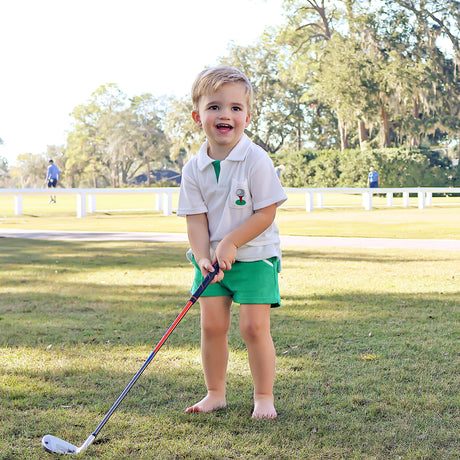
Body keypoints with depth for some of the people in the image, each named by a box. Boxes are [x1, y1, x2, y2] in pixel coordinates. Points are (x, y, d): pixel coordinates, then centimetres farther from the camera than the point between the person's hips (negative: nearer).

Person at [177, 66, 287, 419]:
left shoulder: (256, 160, -14)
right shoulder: (194, 168, -2)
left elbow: (266, 213, -15)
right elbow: (196, 219, -2)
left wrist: (230, 243, -19)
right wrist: (203, 257, -17)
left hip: (254, 255, -4)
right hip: (212, 258, 4)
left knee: (254, 326, -7)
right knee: (212, 325, 2)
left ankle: (264, 396, 9)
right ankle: (215, 393, 18)